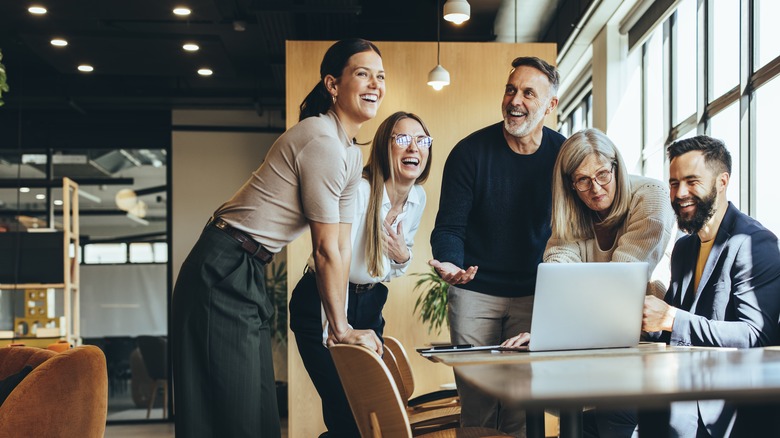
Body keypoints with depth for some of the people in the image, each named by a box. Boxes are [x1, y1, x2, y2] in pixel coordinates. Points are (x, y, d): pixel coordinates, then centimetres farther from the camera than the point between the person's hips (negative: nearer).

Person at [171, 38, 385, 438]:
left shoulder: (352, 154, 12)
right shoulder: (322, 142, -19)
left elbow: (342, 247, 11)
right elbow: (326, 251, -15)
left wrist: (339, 325, 7)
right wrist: (341, 329, -6)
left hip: (249, 276, 10)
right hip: (224, 273, -10)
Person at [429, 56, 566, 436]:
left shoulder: (563, 155, -2)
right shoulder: (470, 151, -6)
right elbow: (449, 226, -7)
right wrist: (449, 263, -28)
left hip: (533, 294, 1)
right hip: (474, 290, -1)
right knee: (476, 402, 1)